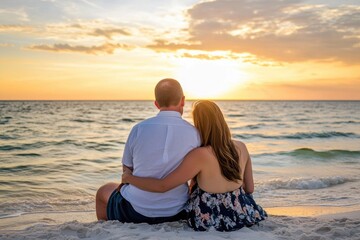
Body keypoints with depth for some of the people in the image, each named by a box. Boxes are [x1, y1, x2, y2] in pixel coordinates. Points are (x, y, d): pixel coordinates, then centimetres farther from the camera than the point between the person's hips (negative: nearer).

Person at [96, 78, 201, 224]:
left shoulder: (138, 129, -11)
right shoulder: (194, 133, -11)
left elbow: (127, 170, 3)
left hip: (135, 212, -1)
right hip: (176, 214, 2)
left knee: (104, 190, 29)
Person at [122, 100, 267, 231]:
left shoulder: (201, 155, -27)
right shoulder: (241, 148, -10)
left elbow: (162, 186, -25)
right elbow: (250, 189, 1)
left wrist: (129, 178, -10)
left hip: (208, 220, -4)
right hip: (240, 215, 5)